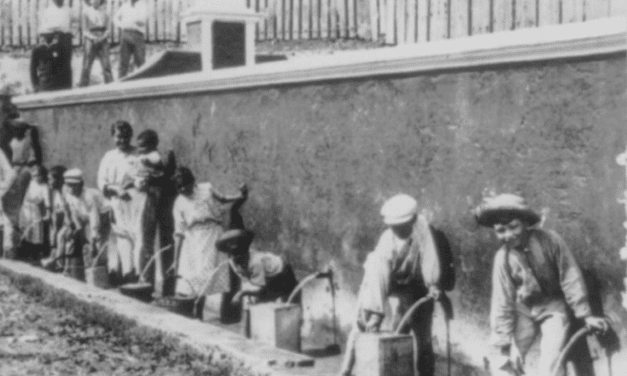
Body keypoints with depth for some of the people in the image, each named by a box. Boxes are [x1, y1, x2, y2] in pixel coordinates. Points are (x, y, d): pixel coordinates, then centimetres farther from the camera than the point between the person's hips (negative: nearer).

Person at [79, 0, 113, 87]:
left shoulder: (104, 12, 8)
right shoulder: (86, 12, 2)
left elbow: (107, 29, 9)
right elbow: (85, 31, 1)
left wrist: (103, 36, -10)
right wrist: (93, 37, -15)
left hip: (103, 41, 2)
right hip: (91, 41, -2)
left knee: (106, 65, -6)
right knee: (86, 66, -6)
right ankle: (83, 85, -3)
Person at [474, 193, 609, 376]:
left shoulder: (549, 240, -21)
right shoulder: (503, 258, -15)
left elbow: (570, 278, -15)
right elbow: (502, 304, -12)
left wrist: (585, 314, -14)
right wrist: (505, 343, -15)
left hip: (554, 307, -2)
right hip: (524, 310, 2)